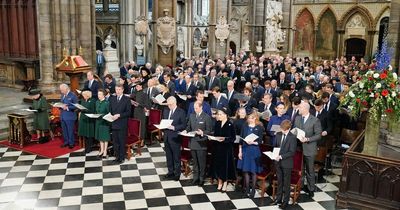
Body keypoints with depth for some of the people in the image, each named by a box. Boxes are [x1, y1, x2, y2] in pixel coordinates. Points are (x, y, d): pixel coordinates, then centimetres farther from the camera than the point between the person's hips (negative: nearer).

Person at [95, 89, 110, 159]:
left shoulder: (107, 103, -13)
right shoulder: (97, 102, 8)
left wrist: (102, 115, -20)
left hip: (105, 121, -6)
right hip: (98, 121, 6)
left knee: (105, 137, 4)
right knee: (100, 136, 15)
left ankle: (105, 152, 14)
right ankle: (101, 150, 28)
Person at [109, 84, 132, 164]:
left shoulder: (127, 99, -3)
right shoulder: (112, 98, 12)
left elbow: (128, 112, -7)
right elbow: (110, 110, 18)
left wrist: (119, 115, -17)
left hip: (122, 124, -4)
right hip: (113, 124, 4)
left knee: (122, 142, 2)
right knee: (115, 141, 9)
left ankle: (122, 158, 12)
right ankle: (117, 156, 21)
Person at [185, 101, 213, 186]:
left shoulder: (207, 117, -7)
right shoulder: (191, 116, 10)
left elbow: (209, 131, -8)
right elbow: (189, 127, 18)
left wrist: (202, 133, -24)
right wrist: (186, 131, -2)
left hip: (201, 143, -5)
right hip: (193, 142, 5)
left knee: (202, 163, 4)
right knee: (195, 162, 15)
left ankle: (201, 179, 17)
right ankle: (195, 177, 27)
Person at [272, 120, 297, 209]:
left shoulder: (292, 137, -14)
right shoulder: (278, 134, 4)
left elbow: (292, 152, -17)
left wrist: (281, 156, -24)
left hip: (287, 163, -5)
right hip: (278, 162, 5)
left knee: (286, 183, 7)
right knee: (279, 181, 18)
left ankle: (285, 201, 19)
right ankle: (278, 198, 32)